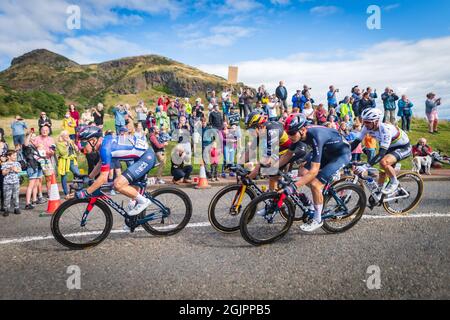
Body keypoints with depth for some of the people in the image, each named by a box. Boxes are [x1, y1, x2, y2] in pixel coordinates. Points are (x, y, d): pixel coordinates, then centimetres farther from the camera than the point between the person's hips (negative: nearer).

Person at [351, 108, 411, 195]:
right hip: (391, 147, 7)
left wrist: (366, 167, -50)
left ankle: (394, 182, -7)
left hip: (403, 147, -7)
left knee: (384, 162, -31)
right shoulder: (367, 127, -17)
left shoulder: (385, 129, -37)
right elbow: (356, 142, -15)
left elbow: (381, 153, -42)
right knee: (382, 173, 7)